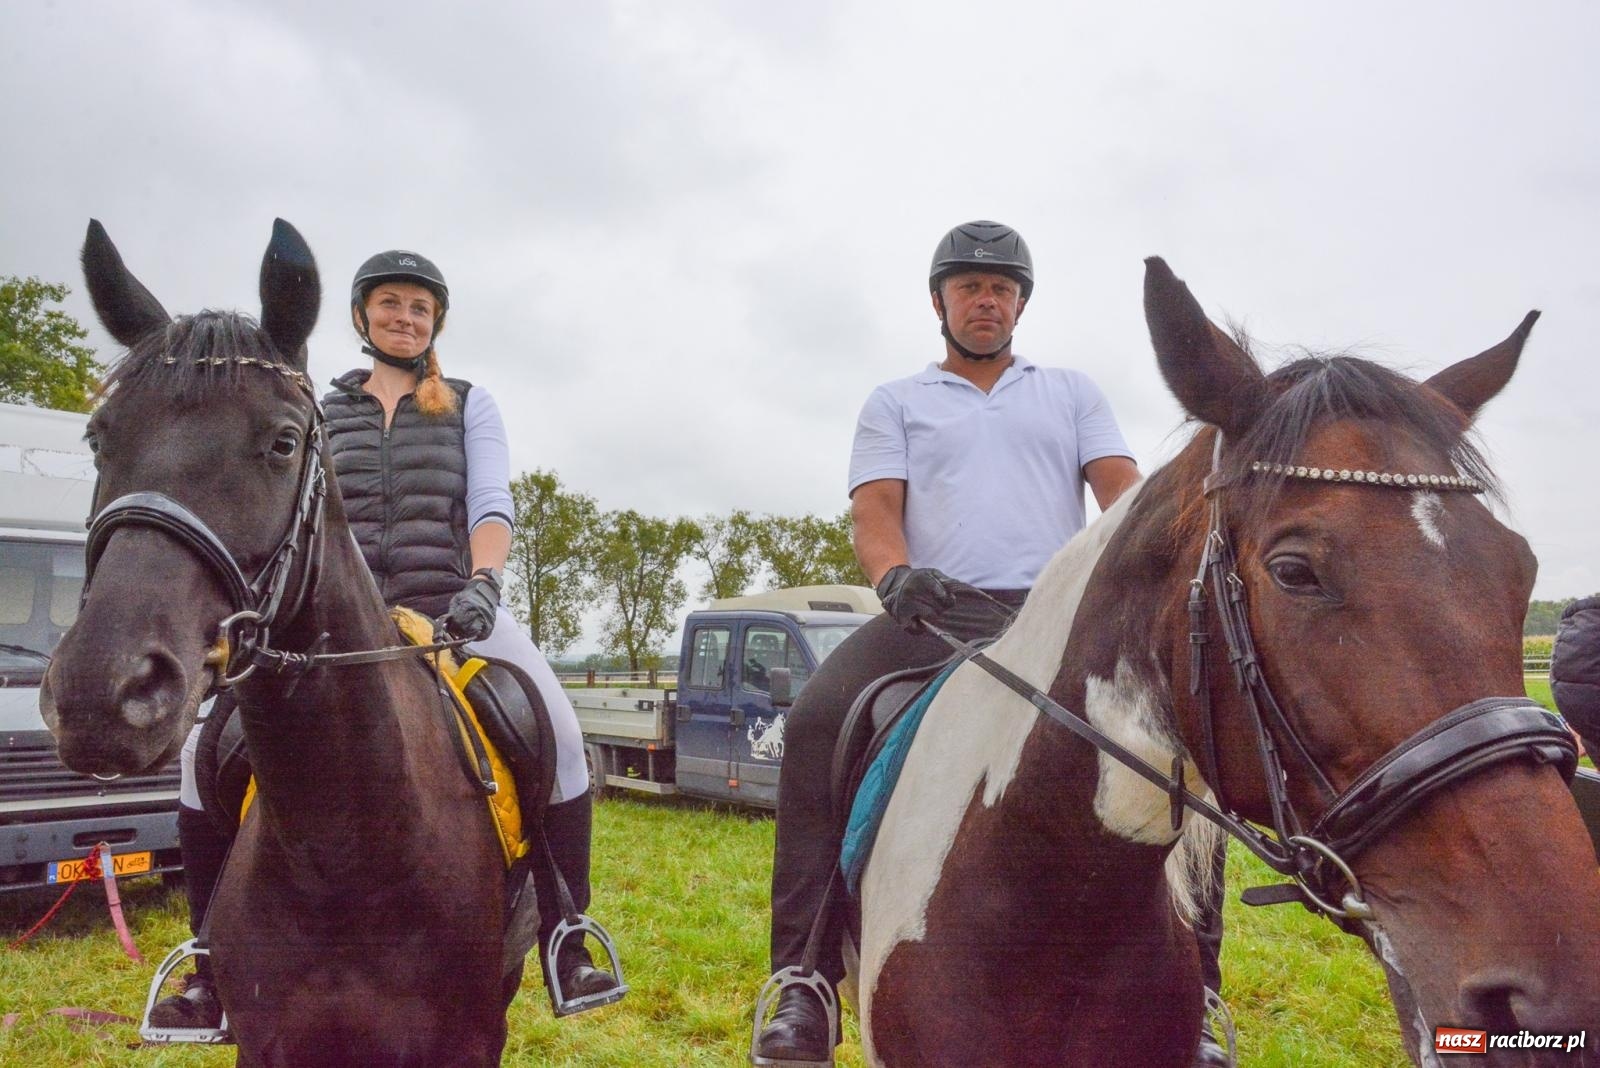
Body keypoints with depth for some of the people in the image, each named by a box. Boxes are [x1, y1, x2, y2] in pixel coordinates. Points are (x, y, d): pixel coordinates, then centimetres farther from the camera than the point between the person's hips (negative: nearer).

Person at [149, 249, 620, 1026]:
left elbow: (491, 507, 0)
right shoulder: (325, 414, 18)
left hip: (448, 607, -2)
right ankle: (212, 969, 2)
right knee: (206, 750, -13)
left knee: (561, 735, -24)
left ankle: (567, 949, -10)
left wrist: (482, 583, -19)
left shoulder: (469, 405, 13)